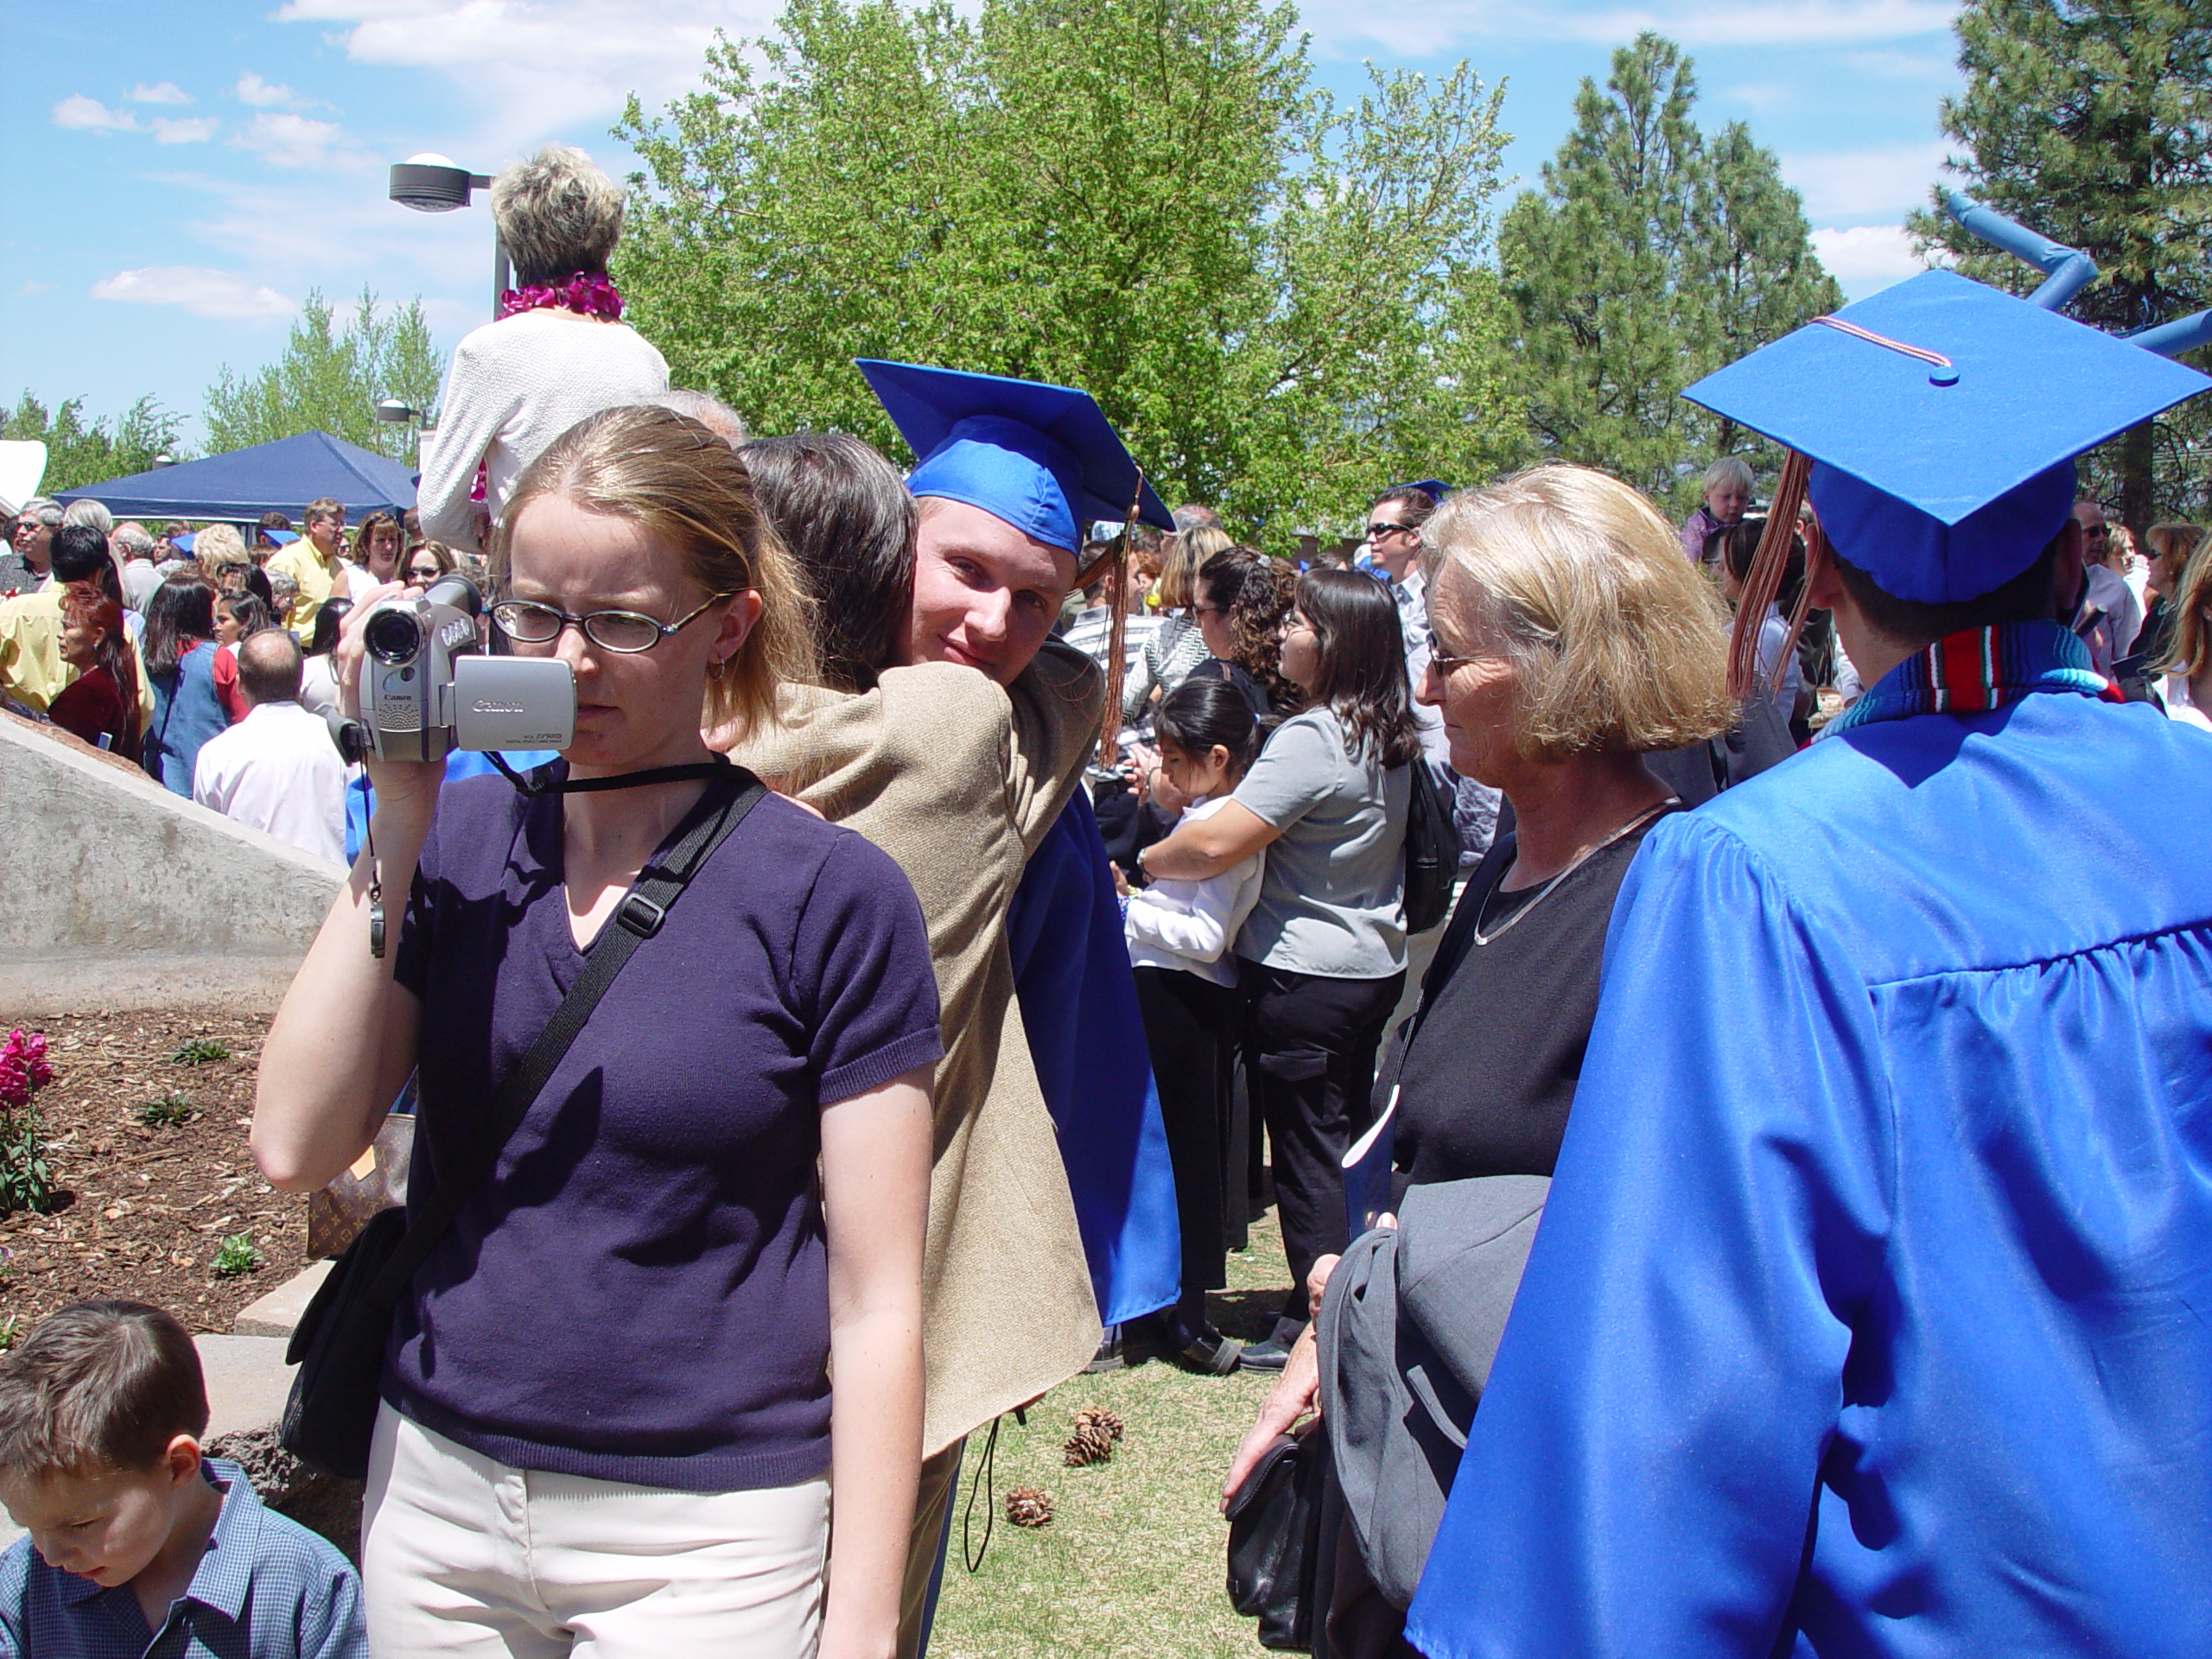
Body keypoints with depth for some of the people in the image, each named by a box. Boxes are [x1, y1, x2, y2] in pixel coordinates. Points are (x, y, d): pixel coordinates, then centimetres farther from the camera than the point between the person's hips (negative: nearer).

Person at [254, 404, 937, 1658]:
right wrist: (399, 818, -14)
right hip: (435, 1498, 4)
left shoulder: (831, 893, -12)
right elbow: (299, 1145, -10)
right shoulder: (459, 839, 0)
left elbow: (875, 1301, -11)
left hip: (705, 1536, -4)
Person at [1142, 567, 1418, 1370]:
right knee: (1349, 1139, 17)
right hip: (1375, 964, 8)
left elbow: (1215, 845, -26)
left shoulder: (1311, 738, -22)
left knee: (1306, 1151, 3)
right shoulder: (1389, 736, 5)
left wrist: (1143, 860, -7)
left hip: (1304, 973, -8)